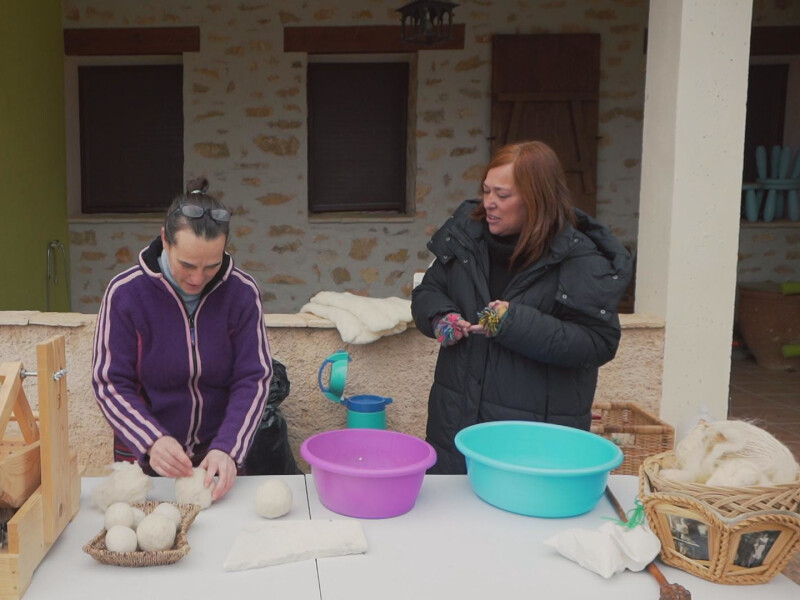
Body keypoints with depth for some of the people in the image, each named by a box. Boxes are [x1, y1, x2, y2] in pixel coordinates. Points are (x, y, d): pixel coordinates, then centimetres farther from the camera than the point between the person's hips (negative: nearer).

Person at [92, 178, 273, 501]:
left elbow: (254, 380, -11)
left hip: (220, 456, 1)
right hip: (143, 456, -1)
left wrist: (227, 450, -24)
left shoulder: (242, 292, -12)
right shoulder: (125, 293, -14)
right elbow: (110, 384, -12)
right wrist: (152, 441, -27)